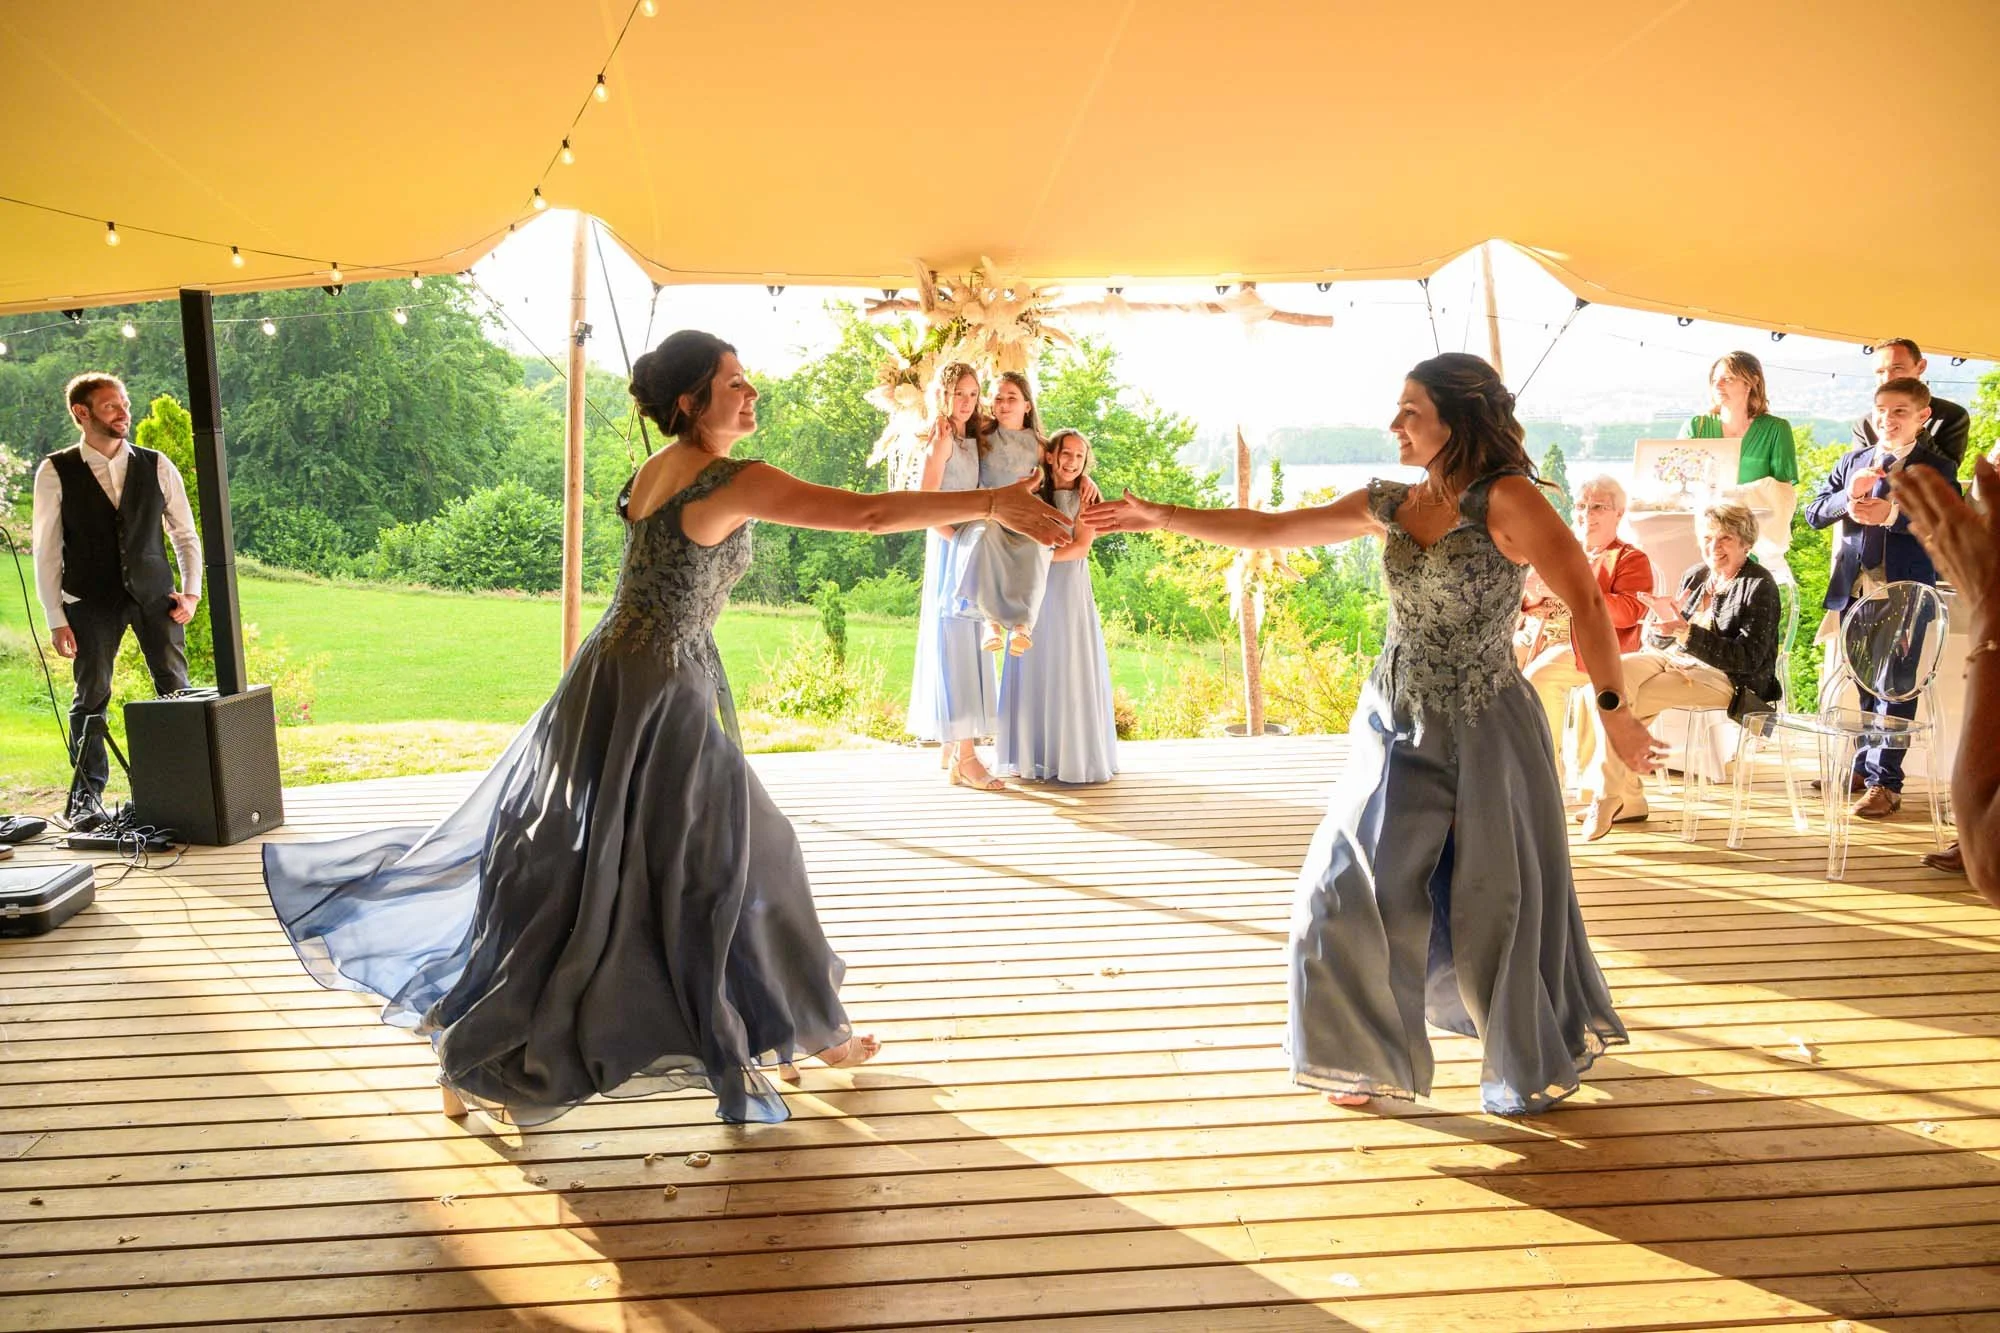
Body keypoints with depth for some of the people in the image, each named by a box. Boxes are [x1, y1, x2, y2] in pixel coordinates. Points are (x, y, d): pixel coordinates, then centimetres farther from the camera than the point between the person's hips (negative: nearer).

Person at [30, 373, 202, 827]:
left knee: (176, 690, -3)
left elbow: (185, 534, 12)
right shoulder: (55, 473, 1)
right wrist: (56, 619, -4)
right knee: (91, 698, 1)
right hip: (91, 600, -2)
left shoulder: (156, 466, 7)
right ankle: (86, 796, 10)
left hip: (155, 594, 2)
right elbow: (46, 550, 1)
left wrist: (191, 591, 0)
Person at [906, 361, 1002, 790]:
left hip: (970, 549, 8)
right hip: (950, 549, -8)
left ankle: (951, 746, 18)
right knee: (955, 644, -10)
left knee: (965, 646, 10)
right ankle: (964, 757, -11)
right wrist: (960, 538, -18)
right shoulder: (942, 439, -9)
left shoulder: (972, 441, 15)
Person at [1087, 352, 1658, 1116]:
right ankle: (1374, 1059, 29)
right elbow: (1269, 530, 3)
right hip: (1395, 728, 6)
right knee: (1355, 895, 8)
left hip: (1479, 734, -6)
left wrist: (1613, 711, -14)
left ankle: (1538, 1065, 34)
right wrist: (1161, 518, -2)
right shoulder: (1391, 504, 2)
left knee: (1497, 907, 7)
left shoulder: (1506, 500, -15)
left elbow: (1584, 600, -16)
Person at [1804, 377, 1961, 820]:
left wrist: (1891, 513, -24)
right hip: (1852, 589, 4)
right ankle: (1860, 765, 26)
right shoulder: (1853, 461, 14)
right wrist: (1848, 495, -10)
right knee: (1855, 682, 12)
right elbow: (1814, 513, 9)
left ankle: (1883, 782, 2)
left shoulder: (1936, 468, 1)